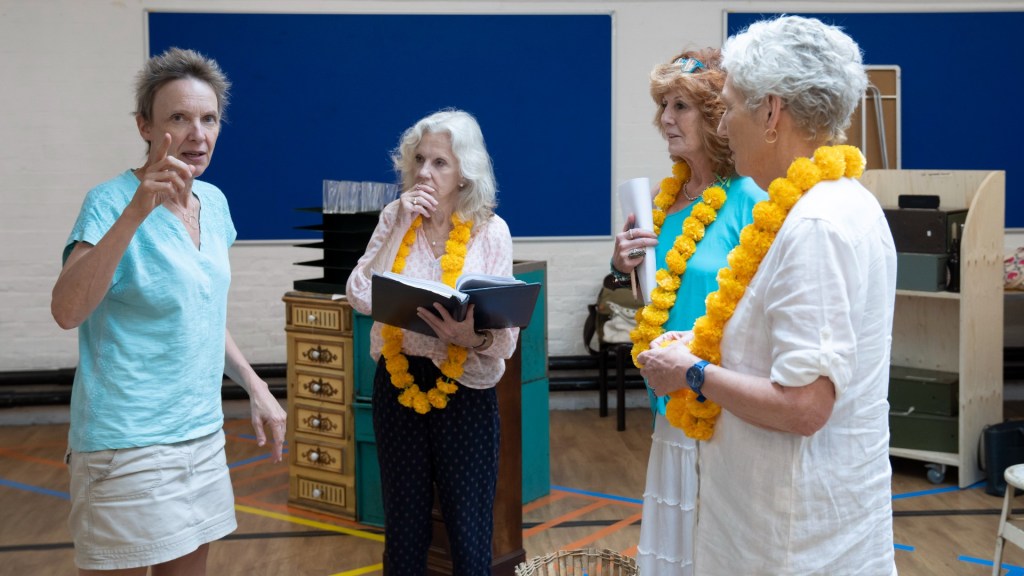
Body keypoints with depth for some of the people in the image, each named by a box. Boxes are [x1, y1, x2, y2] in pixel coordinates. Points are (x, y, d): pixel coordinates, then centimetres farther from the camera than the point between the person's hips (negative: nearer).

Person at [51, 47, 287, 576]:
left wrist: (255, 388, 12)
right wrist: (136, 212, -36)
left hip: (203, 433, 7)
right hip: (128, 444, -7)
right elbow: (67, 311, -29)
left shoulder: (214, 202, 7)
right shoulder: (112, 201, -13)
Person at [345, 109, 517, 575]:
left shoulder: (490, 230, -8)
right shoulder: (395, 218, 1)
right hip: (399, 381, 2)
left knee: (469, 535, 4)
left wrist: (473, 338, -31)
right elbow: (360, 298, -10)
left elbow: (506, 335, -9)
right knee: (404, 527, 14)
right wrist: (399, 228, -14)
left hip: (466, 389, -2)